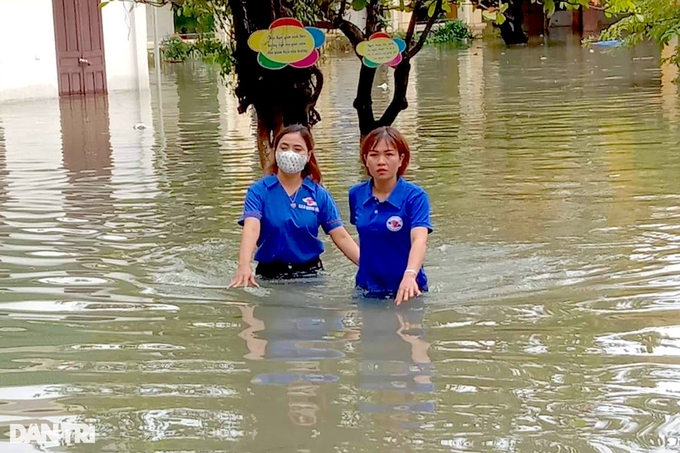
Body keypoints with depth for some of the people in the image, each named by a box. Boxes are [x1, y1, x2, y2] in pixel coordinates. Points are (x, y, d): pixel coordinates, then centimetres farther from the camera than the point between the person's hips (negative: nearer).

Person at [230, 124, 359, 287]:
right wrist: (244, 266, -40)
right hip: (270, 274, -1)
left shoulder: (319, 194, 1)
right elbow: (251, 229, -22)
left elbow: (341, 236, -3)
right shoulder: (259, 191, -5)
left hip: (310, 273, 2)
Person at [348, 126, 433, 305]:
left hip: (404, 289, -4)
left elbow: (419, 239, -29)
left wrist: (410, 275, -46)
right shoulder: (356, 195, -2)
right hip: (366, 289, 4)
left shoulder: (415, 196, -15)